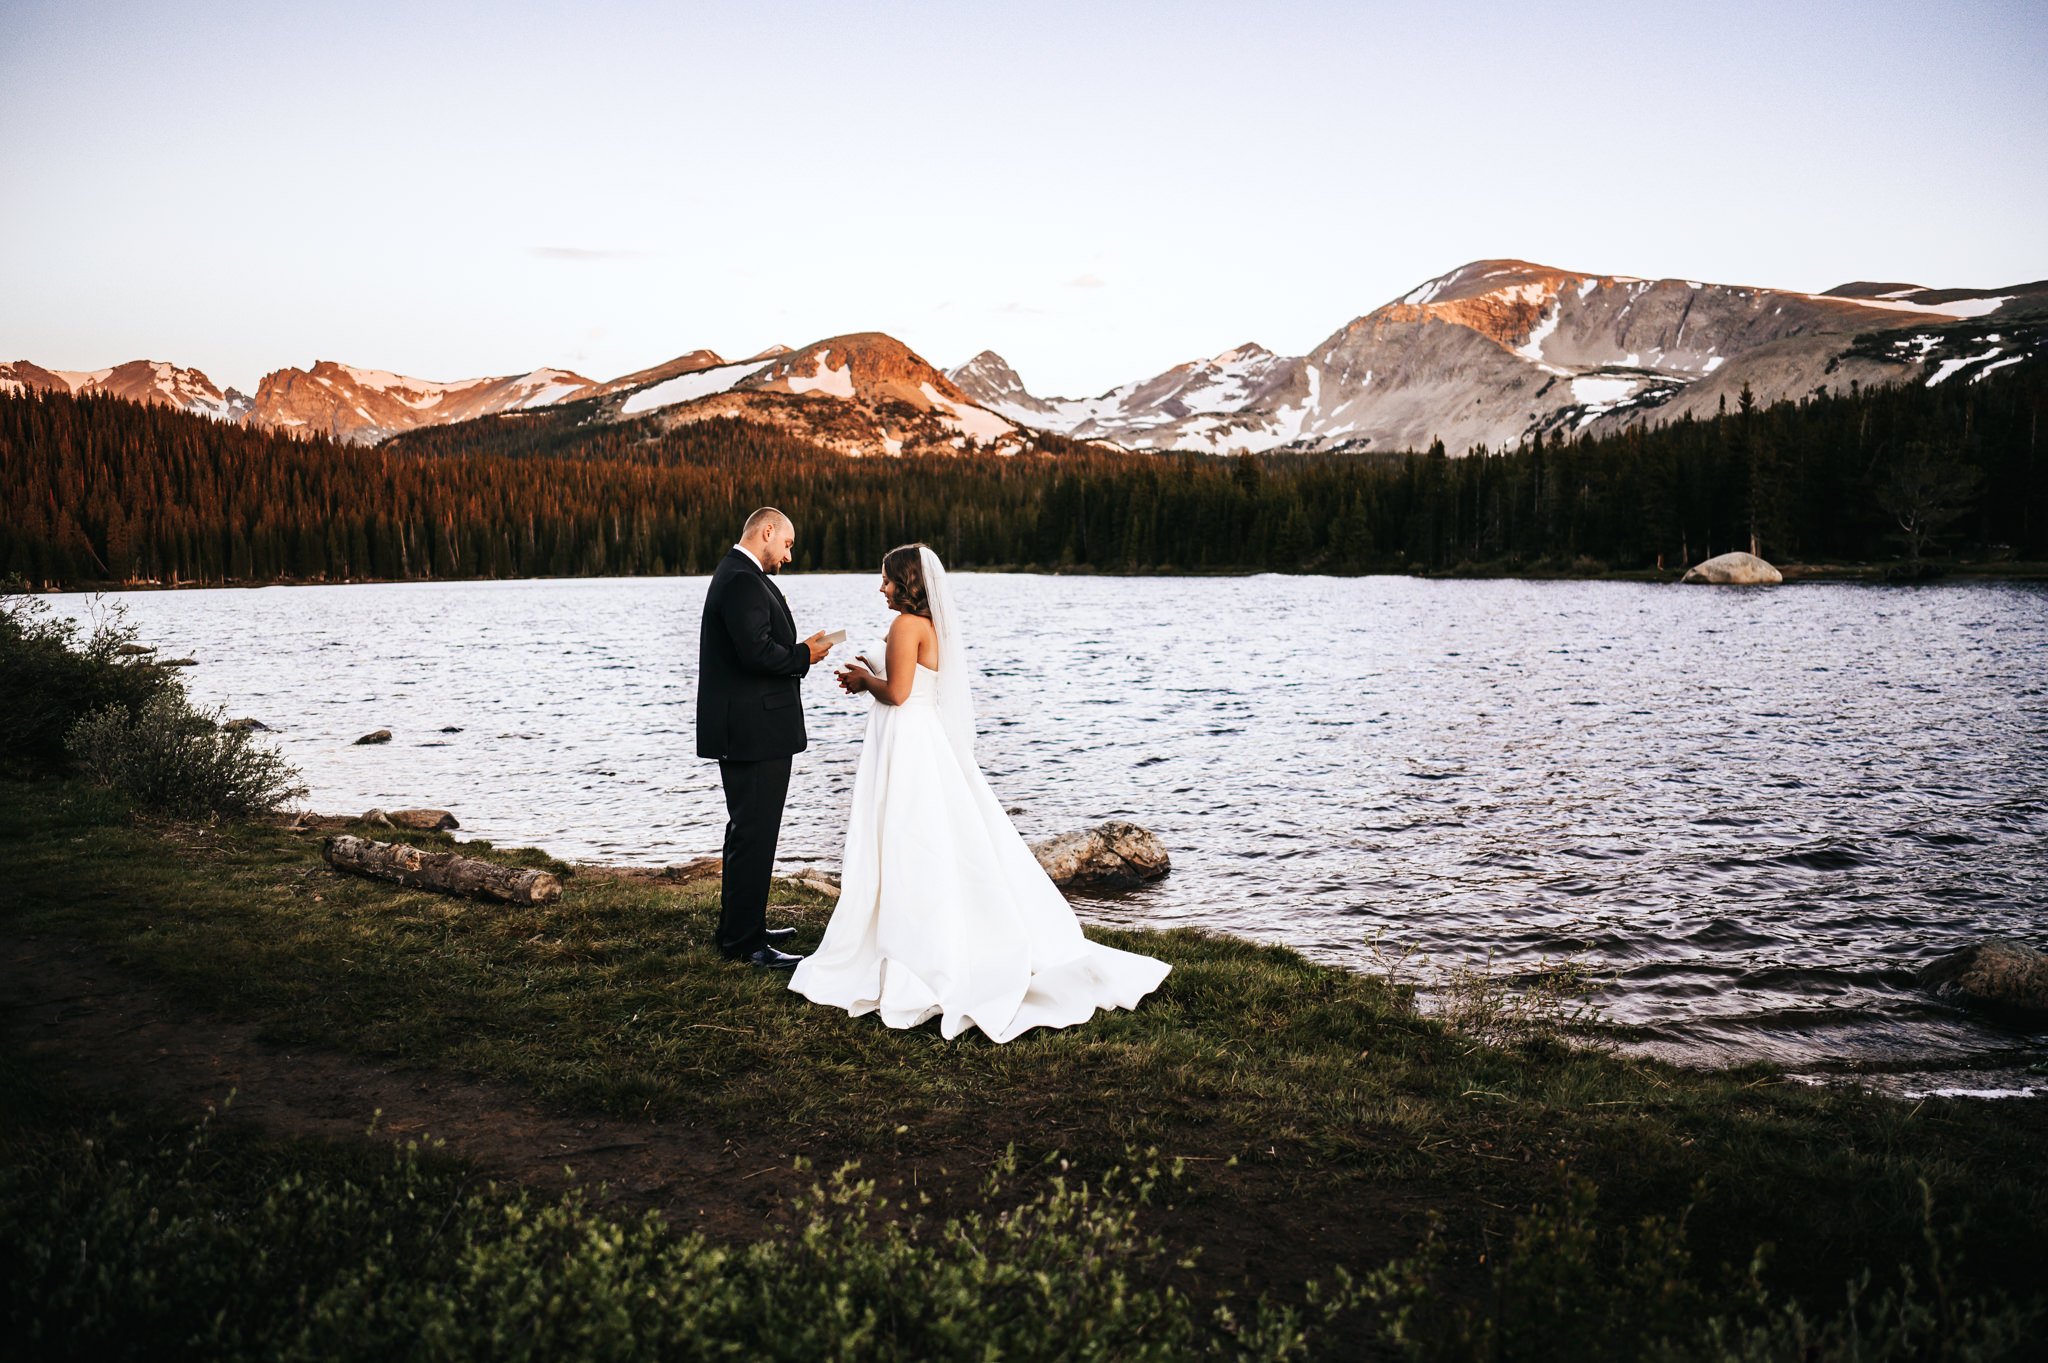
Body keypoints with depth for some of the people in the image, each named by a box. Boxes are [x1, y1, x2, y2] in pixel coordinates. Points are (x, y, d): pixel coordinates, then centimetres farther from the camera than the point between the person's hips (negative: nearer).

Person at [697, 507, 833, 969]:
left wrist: (797, 652, 7)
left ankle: (744, 927, 30)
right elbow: (757, 652, -26)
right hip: (754, 730, -11)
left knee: (749, 832, 19)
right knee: (753, 834, -6)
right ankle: (744, 941, -1)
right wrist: (805, 656, -11)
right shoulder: (743, 581, -17)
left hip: (747, 728, 11)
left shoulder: (738, 575, 17)